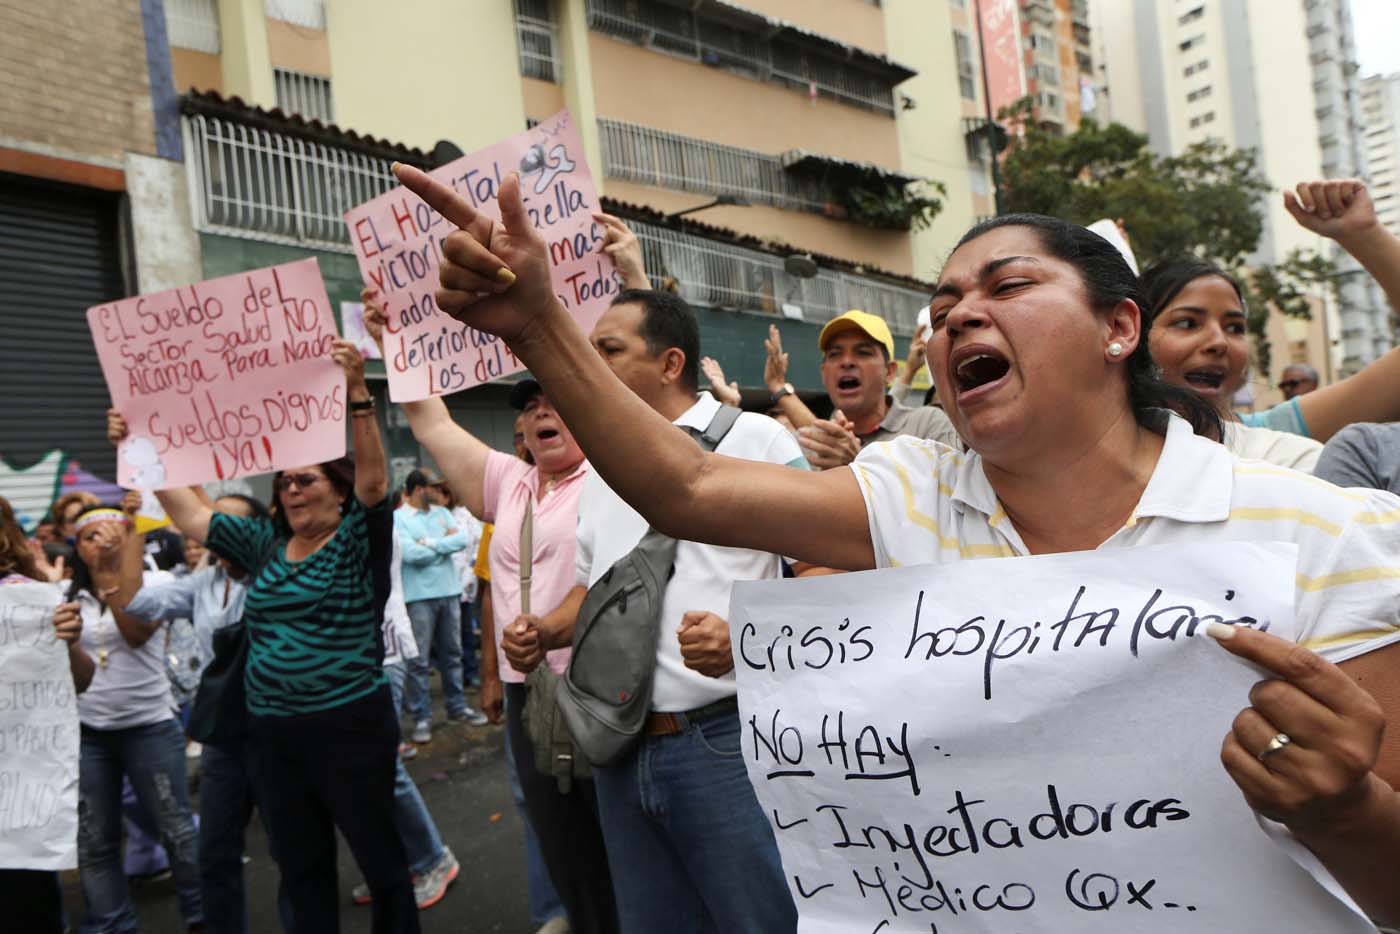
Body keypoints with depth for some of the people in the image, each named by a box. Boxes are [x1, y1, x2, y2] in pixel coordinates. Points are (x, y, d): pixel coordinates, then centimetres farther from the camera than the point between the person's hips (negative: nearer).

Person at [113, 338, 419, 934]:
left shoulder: (357, 539, -6)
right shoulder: (265, 545, 10)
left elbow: (374, 479, -23)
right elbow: (189, 515, 13)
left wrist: (357, 392, -35)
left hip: (349, 727, -6)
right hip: (273, 732, 6)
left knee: (381, 860, 7)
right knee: (300, 869, 18)